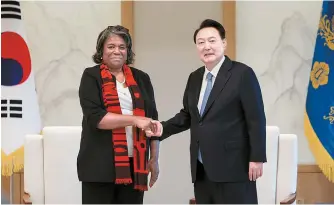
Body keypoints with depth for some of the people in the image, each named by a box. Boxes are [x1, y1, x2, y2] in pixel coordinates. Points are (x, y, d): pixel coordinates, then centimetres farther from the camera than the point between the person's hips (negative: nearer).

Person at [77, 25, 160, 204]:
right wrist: (134, 119, -18)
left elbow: (153, 120, 15)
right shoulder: (91, 77, 1)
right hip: (100, 164, -3)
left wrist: (154, 159, 10)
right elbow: (95, 117, -11)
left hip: (134, 164, 4)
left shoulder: (141, 78, 13)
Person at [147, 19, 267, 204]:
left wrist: (257, 158, -13)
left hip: (233, 167, -7)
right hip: (202, 169, 7)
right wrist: (164, 128, 2)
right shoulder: (194, 78, 14)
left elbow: (256, 119, -9)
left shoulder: (242, 73, -7)